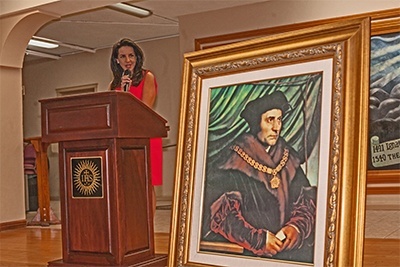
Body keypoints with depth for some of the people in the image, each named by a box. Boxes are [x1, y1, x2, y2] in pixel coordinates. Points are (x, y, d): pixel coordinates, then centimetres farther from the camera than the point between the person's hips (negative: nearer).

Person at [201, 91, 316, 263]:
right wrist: (259, 239, -18)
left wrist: (296, 227, -11)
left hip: (287, 244, 4)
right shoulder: (235, 162, -6)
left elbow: (307, 199, 7)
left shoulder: (289, 158, 9)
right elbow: (222, 214, -11)